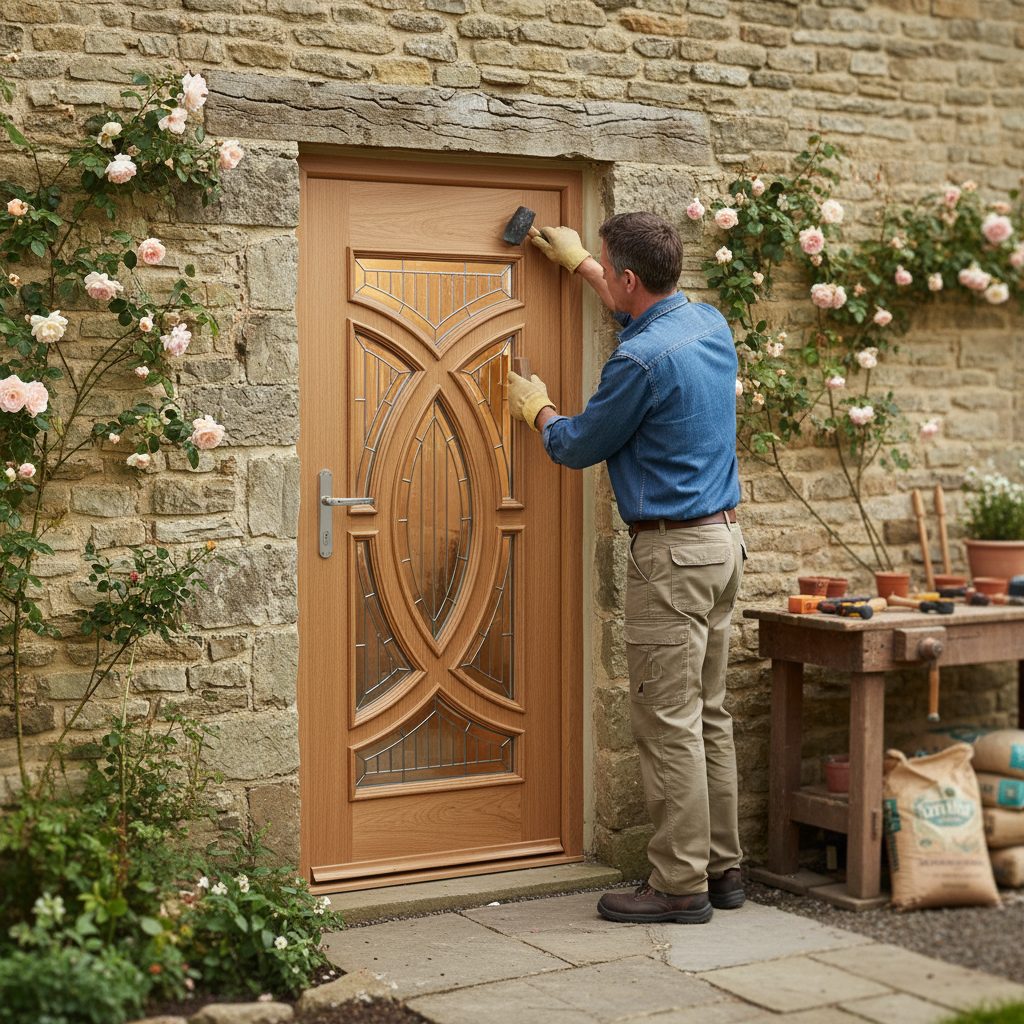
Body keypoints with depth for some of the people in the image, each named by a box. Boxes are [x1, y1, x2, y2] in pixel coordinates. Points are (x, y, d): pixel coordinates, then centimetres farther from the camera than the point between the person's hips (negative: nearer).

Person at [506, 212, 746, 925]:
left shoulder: (642, 360, -18)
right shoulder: (710, 324, 9)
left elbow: (578, 446, -4)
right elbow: (642, 309, 33)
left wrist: (536, 408, 17)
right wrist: (576, 261, 41)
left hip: (671, 552, -9)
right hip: (724, 541, 9)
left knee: (669, 724, -3)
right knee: (710, 715, 14)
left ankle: (681, 885, 3)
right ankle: (723, 867, 21)